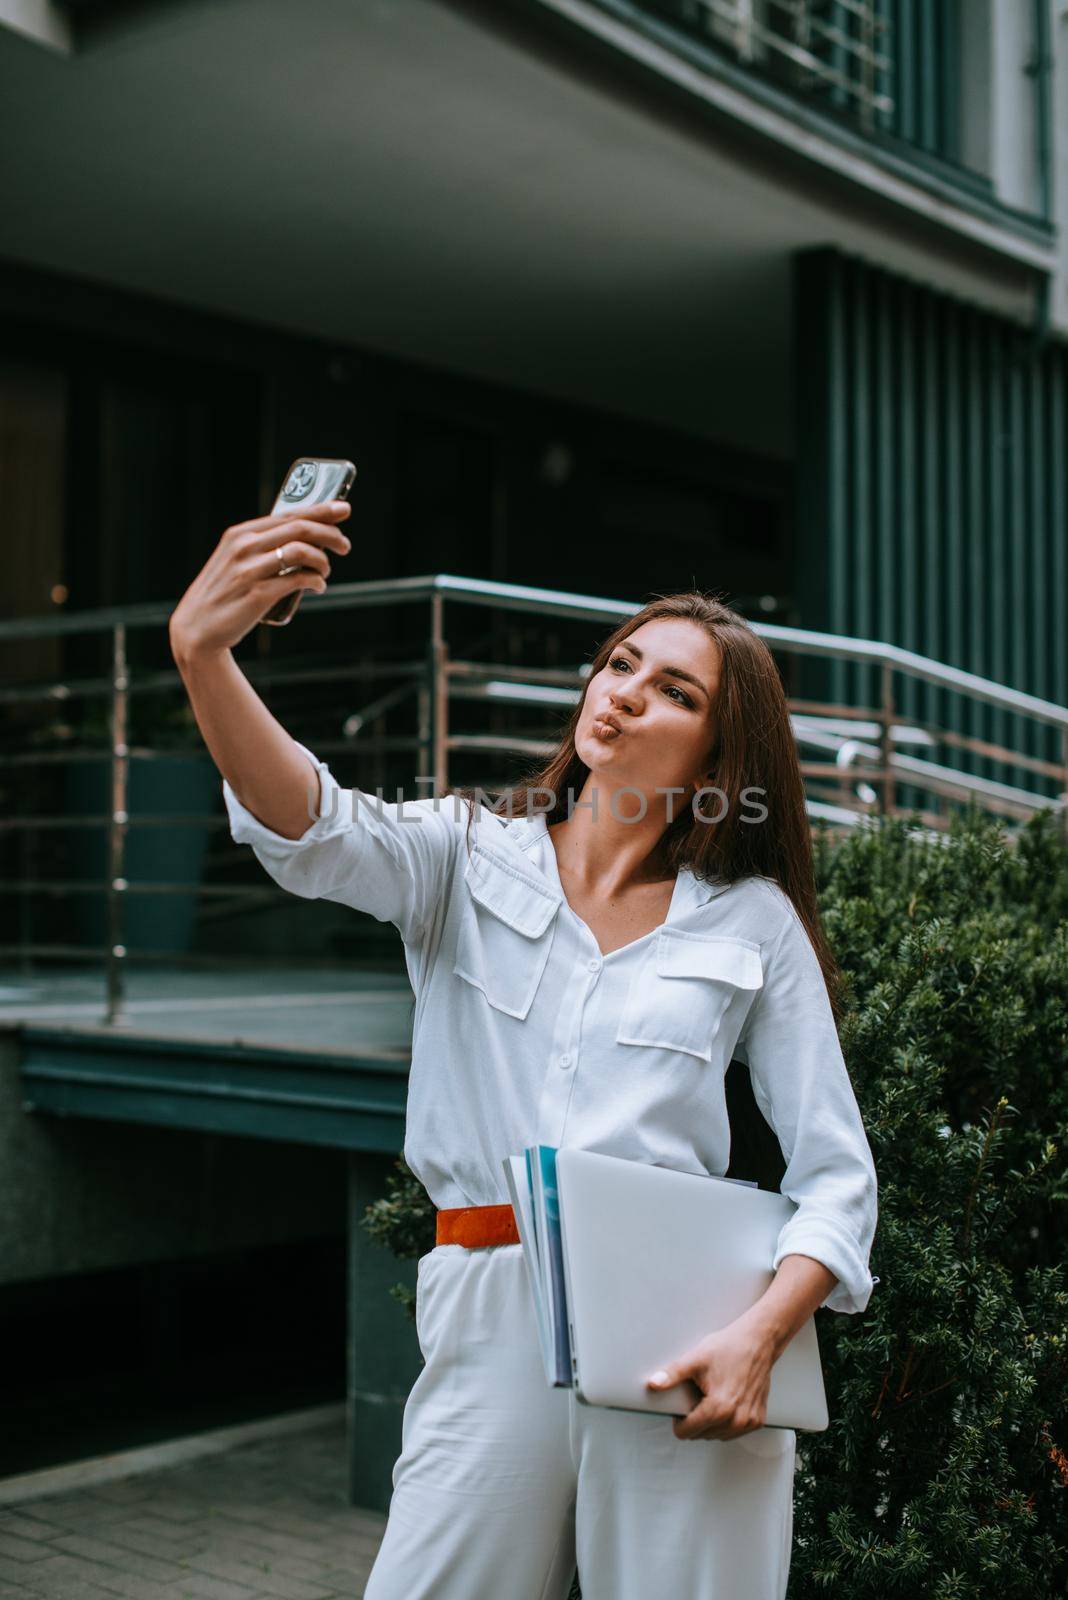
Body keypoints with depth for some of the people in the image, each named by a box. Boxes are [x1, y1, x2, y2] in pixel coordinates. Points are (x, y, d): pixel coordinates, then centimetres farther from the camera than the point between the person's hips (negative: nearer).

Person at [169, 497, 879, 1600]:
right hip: (489, 1331, 0)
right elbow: (310, 832, -15)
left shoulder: (754, 922, 7)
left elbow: (837, 1175, 5)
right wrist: (201, 650, -32)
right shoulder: (468, 857, 7)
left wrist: (760, 1338, -13)